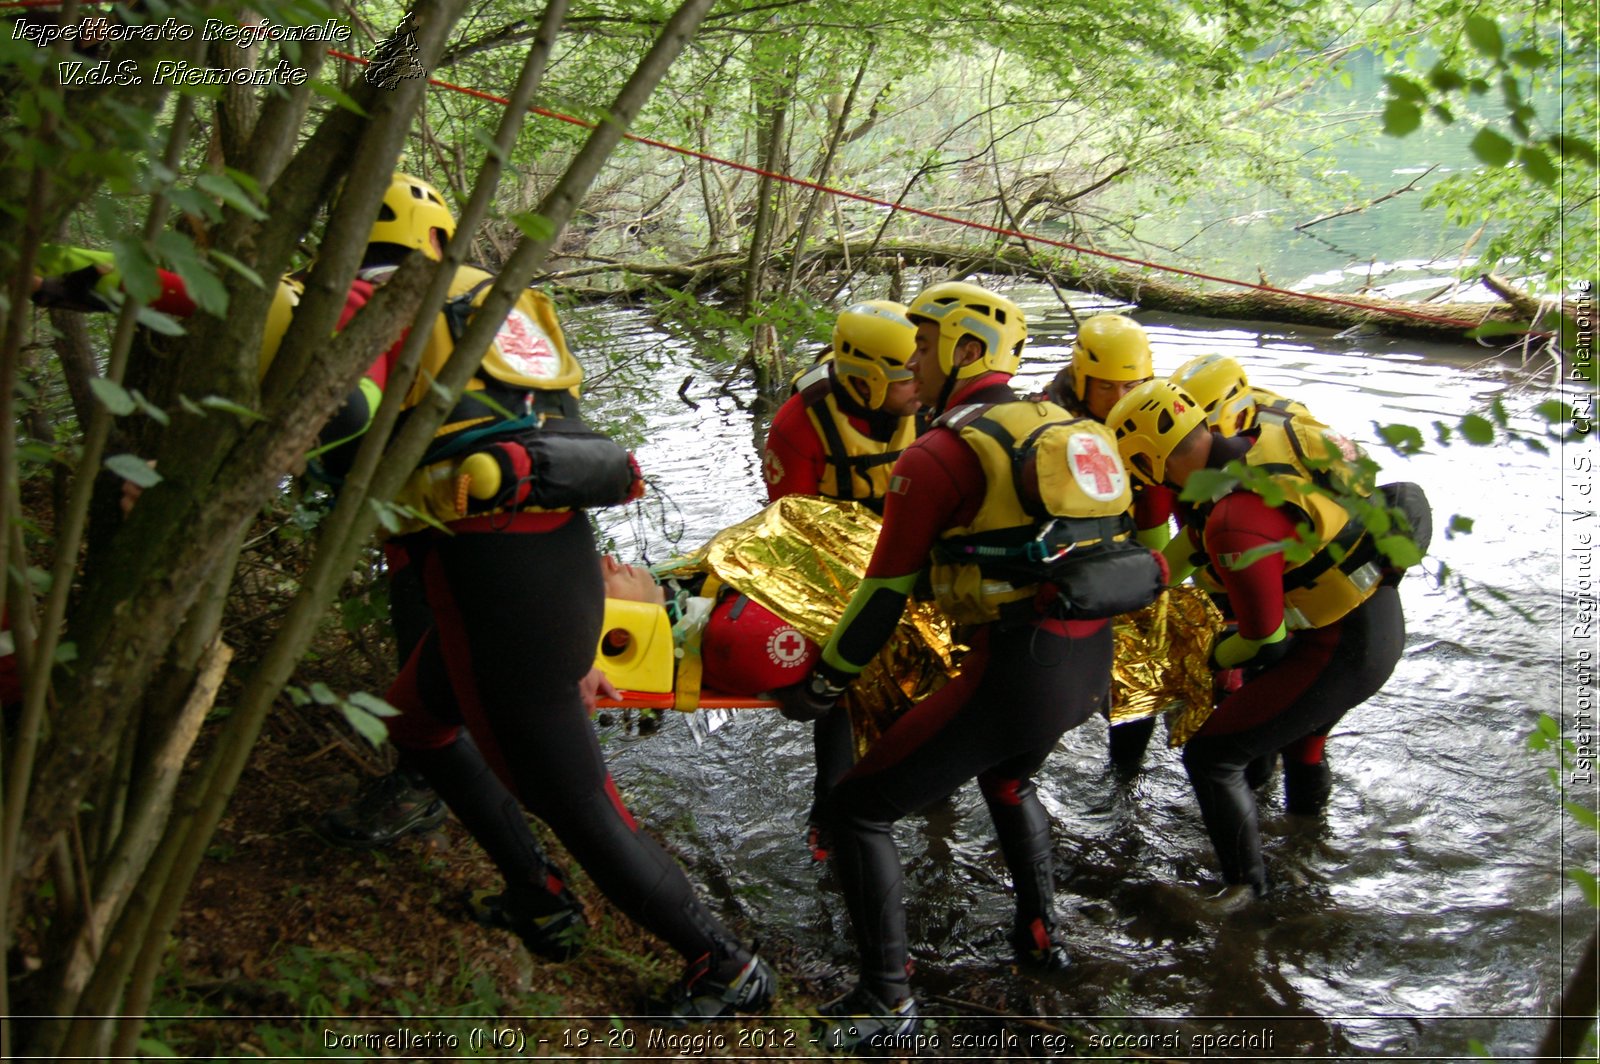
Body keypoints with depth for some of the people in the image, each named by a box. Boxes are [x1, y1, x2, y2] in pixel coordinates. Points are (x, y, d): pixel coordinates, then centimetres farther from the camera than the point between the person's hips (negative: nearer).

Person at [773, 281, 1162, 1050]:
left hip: (1018, 669, -8)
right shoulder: (1062, 426, 13)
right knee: (1007, 778, 38)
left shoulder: (939, 454, -8)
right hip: (1091, 661, 9)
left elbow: (883, 596, -6)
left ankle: (887, 1001, 8)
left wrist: (820, 687, 4)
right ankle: (1039, 932, 43)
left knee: (856, 810, 4)